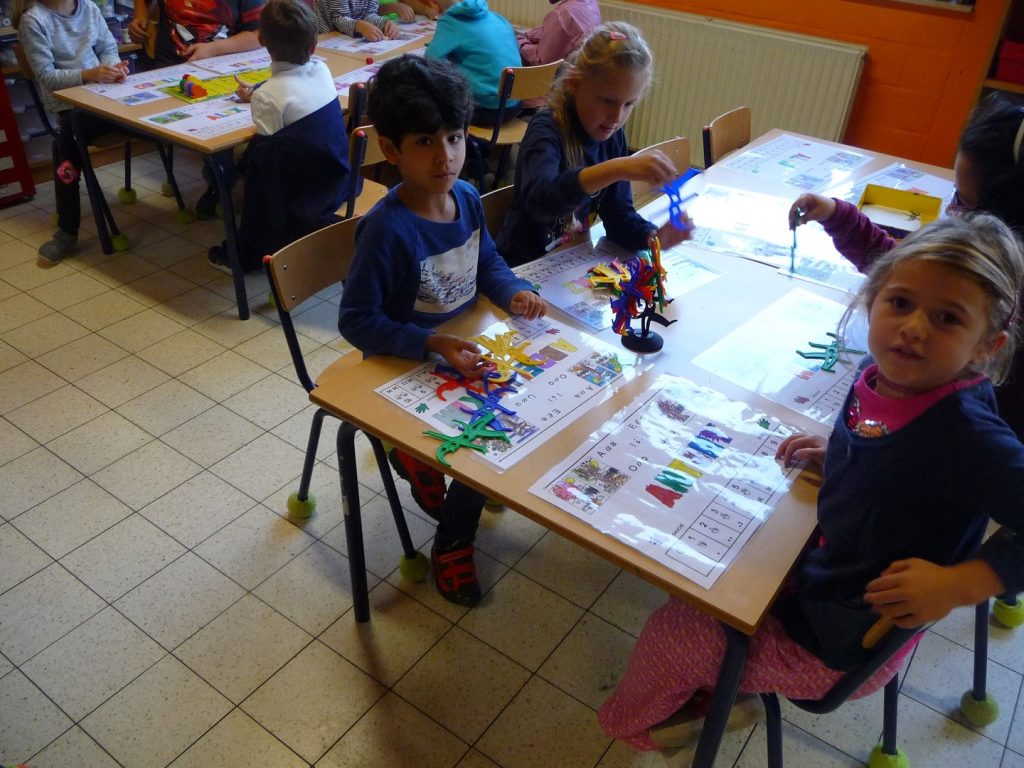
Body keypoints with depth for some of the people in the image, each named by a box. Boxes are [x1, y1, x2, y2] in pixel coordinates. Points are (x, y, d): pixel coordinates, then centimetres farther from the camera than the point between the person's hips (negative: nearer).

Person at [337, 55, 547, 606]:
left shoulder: (466, 198, -5)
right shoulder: (387, 229, -27)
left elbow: (487, 261, 12)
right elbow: (356, 321, -24)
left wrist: (512, 292, -9)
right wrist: (432, 345, -33)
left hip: (461, 347, 7)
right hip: (403, 366, -7)